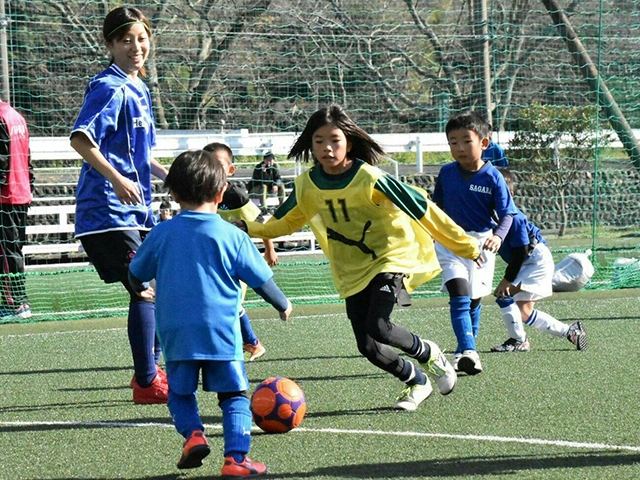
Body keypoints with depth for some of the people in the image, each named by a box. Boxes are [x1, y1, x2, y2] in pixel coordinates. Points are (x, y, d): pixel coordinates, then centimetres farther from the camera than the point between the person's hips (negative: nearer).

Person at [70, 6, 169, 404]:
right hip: (109, 210, -10)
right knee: (146, 292, -10)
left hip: (137, 209, 10)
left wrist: (169, 177, 23)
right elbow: (81, 139, -24)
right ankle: (147, 384, -4)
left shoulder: (138, 89, 16)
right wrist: (116, 178, -31)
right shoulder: (110, 88, -12)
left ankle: (151, 368, 27)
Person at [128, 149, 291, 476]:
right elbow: (261, 280, 3)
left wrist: (142, 290, 40)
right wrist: (283, 305, 23)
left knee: (180, 392, 18)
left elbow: (135, 274, 16)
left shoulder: (161, 234, 4)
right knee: (234, 394, 6)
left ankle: (192, 432, -7)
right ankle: (236, 457, -7)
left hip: (175, 333, 2)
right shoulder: (232, 236, -2)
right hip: (221, 332, -2)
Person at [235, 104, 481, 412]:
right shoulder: (308, 186, -6)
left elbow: (421, 208, -14)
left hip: (391, 258, -5)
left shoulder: (369, 179, -20)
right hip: (351, 271, 5)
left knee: (378, 327, -26)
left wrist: (467, 247, -11)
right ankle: (417, 382, 26)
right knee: (368, 347, -3)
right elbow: (286, 222, 14)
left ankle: (429, 354, 5)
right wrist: (249, 229, -2)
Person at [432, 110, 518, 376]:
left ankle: (465, 350, 26)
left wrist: (498, 236, -27)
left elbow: (507, 214, -9)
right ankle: (468, 351, -26)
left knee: (474, 300, 10)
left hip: (481, 243, 0)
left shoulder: (493, 178, -11)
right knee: (459, 295, -17)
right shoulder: (446, 173, -2)